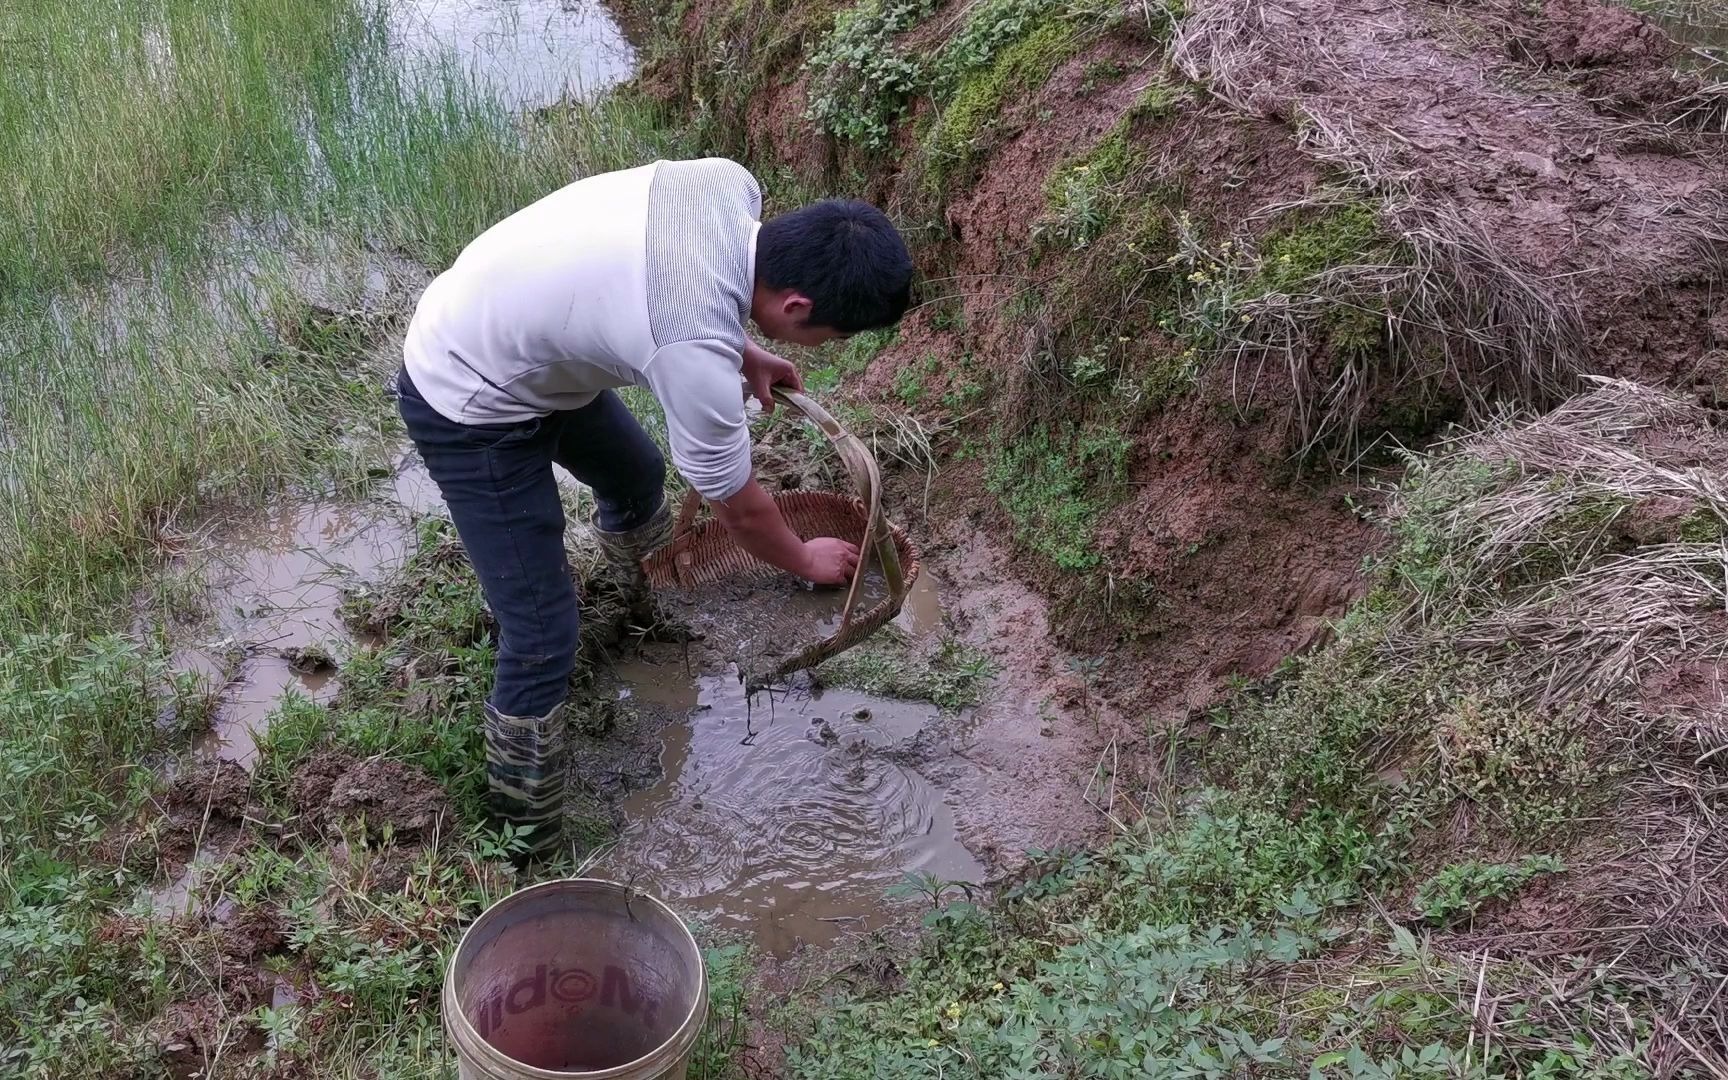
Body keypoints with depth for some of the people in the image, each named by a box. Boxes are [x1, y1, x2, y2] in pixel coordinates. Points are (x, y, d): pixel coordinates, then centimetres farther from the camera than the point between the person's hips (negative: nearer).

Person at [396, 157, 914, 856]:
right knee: (543, 636, -8)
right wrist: (806, 562, 2)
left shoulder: (732, 184, -16)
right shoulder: (697, 353, -36)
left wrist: (744, 354, 6)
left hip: (503, 333, 9)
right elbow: (740, 511, -17)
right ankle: (528, 843, 9)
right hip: (467, 409, -9)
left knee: (637, 476, 30)